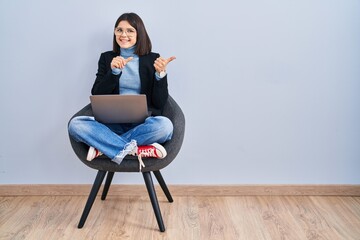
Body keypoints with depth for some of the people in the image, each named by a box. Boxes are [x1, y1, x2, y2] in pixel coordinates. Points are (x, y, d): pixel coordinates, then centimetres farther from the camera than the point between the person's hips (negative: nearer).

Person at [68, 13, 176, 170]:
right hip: (112, 123, 2)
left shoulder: (152, 59, 6)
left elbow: (159, 103, 0)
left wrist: (160, 73, -15)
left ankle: (102, 148, -22)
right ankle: (136, 150, -29)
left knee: (165, 125, -34)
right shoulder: (107, 58, 12)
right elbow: (96, 96, 2)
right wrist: (114, 71, -11)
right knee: (75, 124, -25)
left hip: (143, 123, -1)